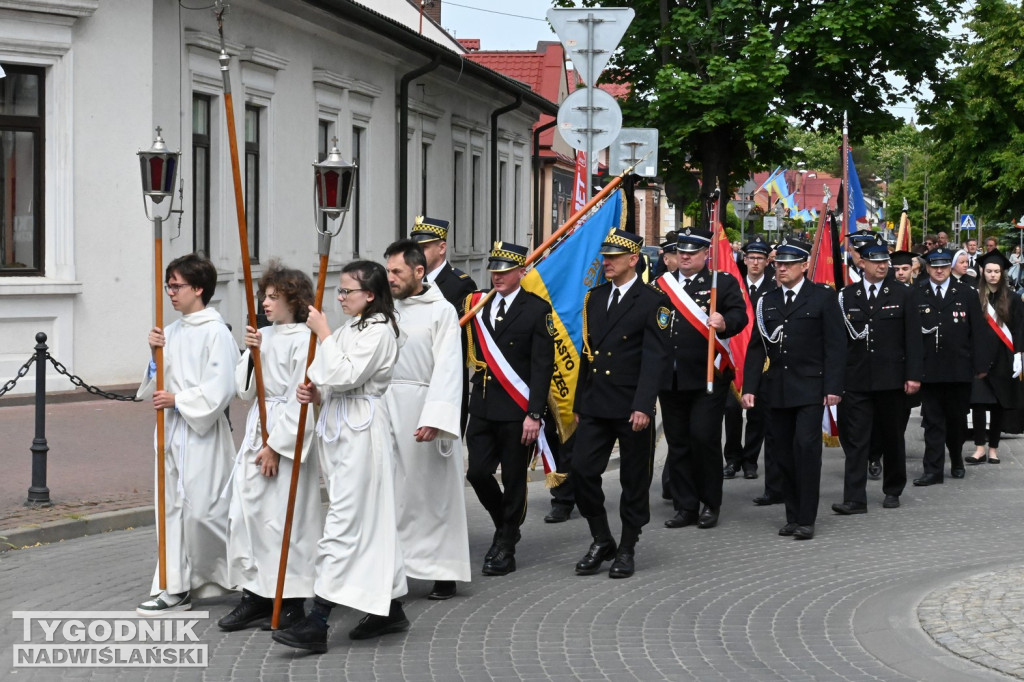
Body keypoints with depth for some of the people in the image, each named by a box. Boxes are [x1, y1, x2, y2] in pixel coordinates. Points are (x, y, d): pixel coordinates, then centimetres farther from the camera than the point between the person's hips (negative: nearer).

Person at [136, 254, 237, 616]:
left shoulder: (216, 333, -12)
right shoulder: (172, 332, 12)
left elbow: (219, 389, -18)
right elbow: (159, 385, 14)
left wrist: (178, 400, -15)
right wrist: (156, 353, -2)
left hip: (203, 431, -8)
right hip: (173, 430, 8)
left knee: (202, 510, -8)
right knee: (174, 507, 8)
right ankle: (175, 588, 13)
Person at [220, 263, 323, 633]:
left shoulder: (303, 340, -11)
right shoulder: (264, 337, 12)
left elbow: (300, 398, -14)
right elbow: (245, 389, 12)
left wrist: (276, 444, -15)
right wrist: (251, 353, -3)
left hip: (290, 435, -8)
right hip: (257, 428, 8)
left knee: (282, 515, -4)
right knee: (246, 510, 7)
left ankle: (290, 603, 6)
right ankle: (256, 593, 16)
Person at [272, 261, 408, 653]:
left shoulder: (379, 331, -11)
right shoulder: (350, 329, 17)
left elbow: (345, 376, -21)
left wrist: (324, 334, -14)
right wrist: (316, 395, 2)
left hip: (361, 432, -10)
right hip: (337, 427, 10)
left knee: (344, 523, -11)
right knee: (369, 520, 14)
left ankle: (317, 624, -14)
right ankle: (389, 609, 22)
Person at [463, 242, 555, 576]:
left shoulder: (537, 309, -5)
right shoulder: (476, 304, 9)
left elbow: (542, 366, -8)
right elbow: (464, 352, 12)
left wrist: (534, 414, -14)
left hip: (517, 411, -4)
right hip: (482, 407, 4)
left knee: (513, 480, 3)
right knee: (477, 472, 2)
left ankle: (505, 549, 15)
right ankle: (505, 526, 27)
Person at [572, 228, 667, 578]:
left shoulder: (652, 301, -6)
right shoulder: (595, 297, 13)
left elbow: (654, 357, -13)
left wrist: (643, 406, -21)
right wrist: (579, 404, 15)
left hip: (631, 408, -5)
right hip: (595, 405, 5)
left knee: (634, 480, 4)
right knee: (582, 470, -2)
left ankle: (627, 549, 17)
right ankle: (601, 541, 14)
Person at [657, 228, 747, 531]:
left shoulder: (723, 282, 2)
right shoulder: (661, 286, 14)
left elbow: (739, 315, -11)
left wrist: (724, 323, -32)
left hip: (707, 377, -5)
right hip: (669, 378, 5)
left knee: (703, 436, -8)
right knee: (678, 443, 8)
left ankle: (710, 504, 7)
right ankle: (685, 506, 15)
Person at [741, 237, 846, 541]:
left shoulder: (823, 297, 0)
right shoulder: (767, 302, 12)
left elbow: (835, 344, -4)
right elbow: (756, 348, 12)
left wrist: (833, 387, -11)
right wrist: (749, 387, 4)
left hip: (809, 388, -4)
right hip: (777, 390, 4)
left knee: (806, 448, -11)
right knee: (784, 454, 5)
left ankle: (806, 519, -5)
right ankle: (793, 516, 14)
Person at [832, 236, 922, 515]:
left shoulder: (902, 295, 3)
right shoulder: (847, 296, 6)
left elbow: (913, 338, 0)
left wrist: (913, 375, -7)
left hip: (891, 378, 0)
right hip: (856, 380, 0)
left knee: (892, 438, 10)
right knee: (855, 439, -5)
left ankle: (892, 491, 25)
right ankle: (855, 499, -7)